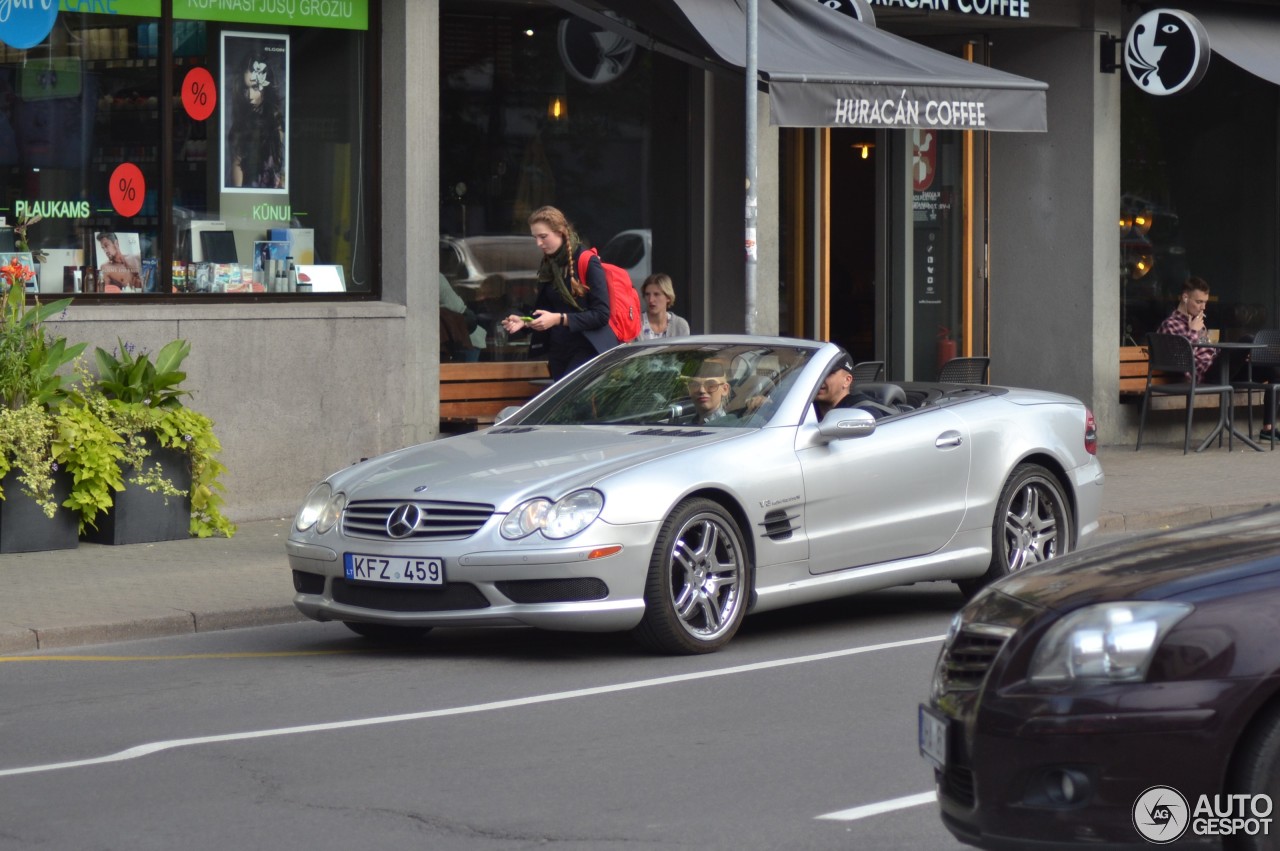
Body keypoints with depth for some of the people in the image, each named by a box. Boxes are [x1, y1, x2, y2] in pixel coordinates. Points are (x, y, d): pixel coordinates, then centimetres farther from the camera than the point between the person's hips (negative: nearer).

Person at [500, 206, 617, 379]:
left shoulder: (588, 262, -8)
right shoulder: (547, 267, 12)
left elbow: (601, 314, -13)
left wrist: (559, 319, -21)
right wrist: (525, 322, 0)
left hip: (588, 349, -7)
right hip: (559, 352, 7)